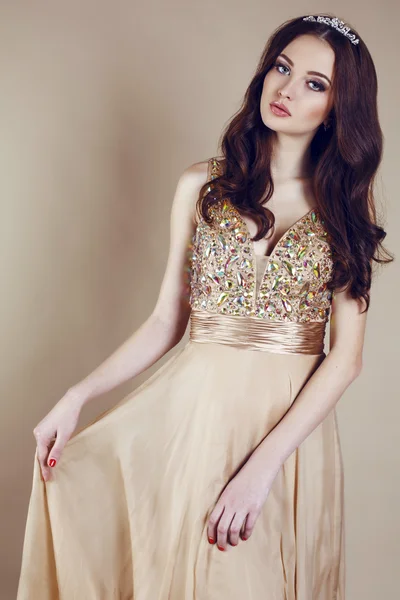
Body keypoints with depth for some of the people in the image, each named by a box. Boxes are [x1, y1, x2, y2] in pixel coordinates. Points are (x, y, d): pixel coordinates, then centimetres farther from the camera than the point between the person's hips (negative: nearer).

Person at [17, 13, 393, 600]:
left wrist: (262, 465, -16)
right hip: (193, 411, 1)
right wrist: (77, 396, -6)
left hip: (295, 421, -1)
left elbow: (346, 357, -6)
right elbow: (167, 320, 6)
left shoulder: (346, 205, 0)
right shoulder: (203, 185, 4)